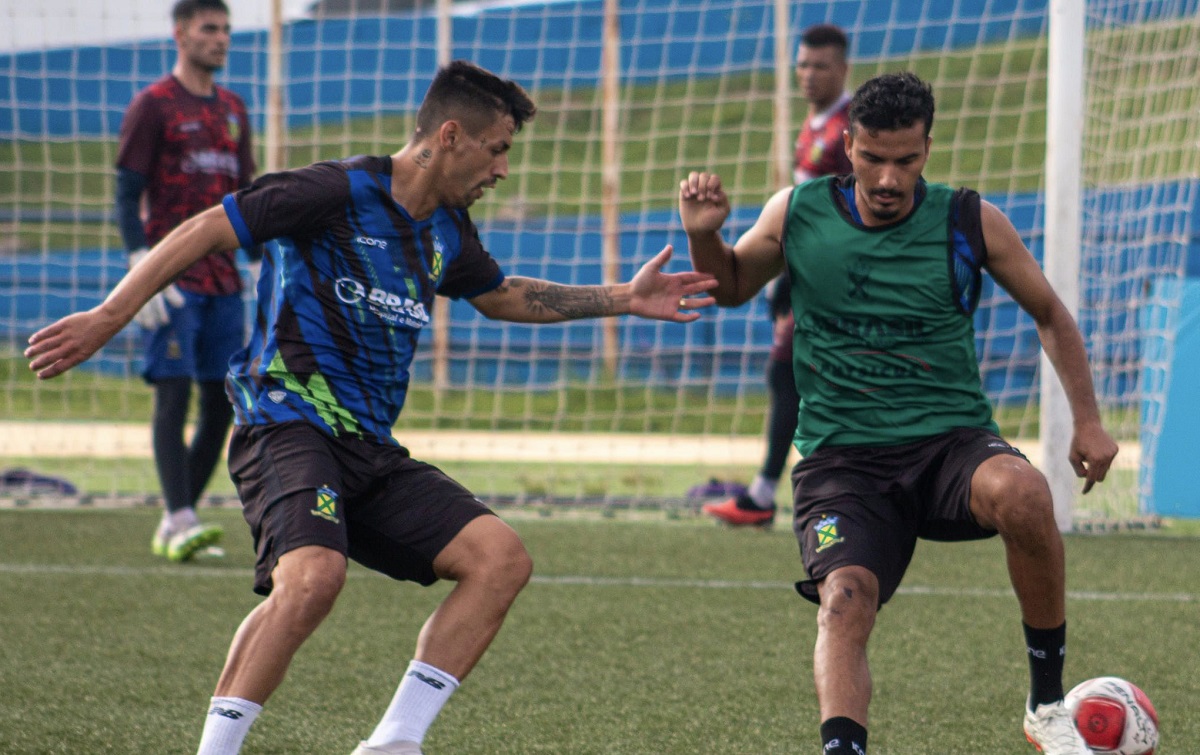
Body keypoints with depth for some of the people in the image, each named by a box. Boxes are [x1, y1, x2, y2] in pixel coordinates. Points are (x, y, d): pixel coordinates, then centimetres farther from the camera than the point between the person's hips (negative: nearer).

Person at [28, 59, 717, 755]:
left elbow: (503, 296, 37)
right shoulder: (336, 193, -9)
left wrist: (623, 299, 33)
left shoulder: (449, 230, 16)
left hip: (372, 451, 8)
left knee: (501, 557, -7)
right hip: (287, 429, -8)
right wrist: (106, 319, -11)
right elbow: (206, 232, -7)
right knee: (316, 573, -35)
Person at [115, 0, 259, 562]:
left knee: (221, 401, 3)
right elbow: (126, 198, -5)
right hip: (173, 280, -6)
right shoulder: (152, 106, -3)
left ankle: (175, 525, 10)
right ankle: (180, 522, -18)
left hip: (224, 280, 7)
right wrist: (143, 272, -15)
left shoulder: (232, 110, 17)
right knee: (173, 394, -13)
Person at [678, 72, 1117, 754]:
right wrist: (705, 236, 0)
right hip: (842, 460, 1)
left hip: (952, 442, -1)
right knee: (845, 599, -28)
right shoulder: (795, 216, 3)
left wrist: (1088, 420, 7)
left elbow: (1050, 316, 15)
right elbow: (731, 287, 22)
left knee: (1020, 493, -34)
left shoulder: (971, 223, 1)